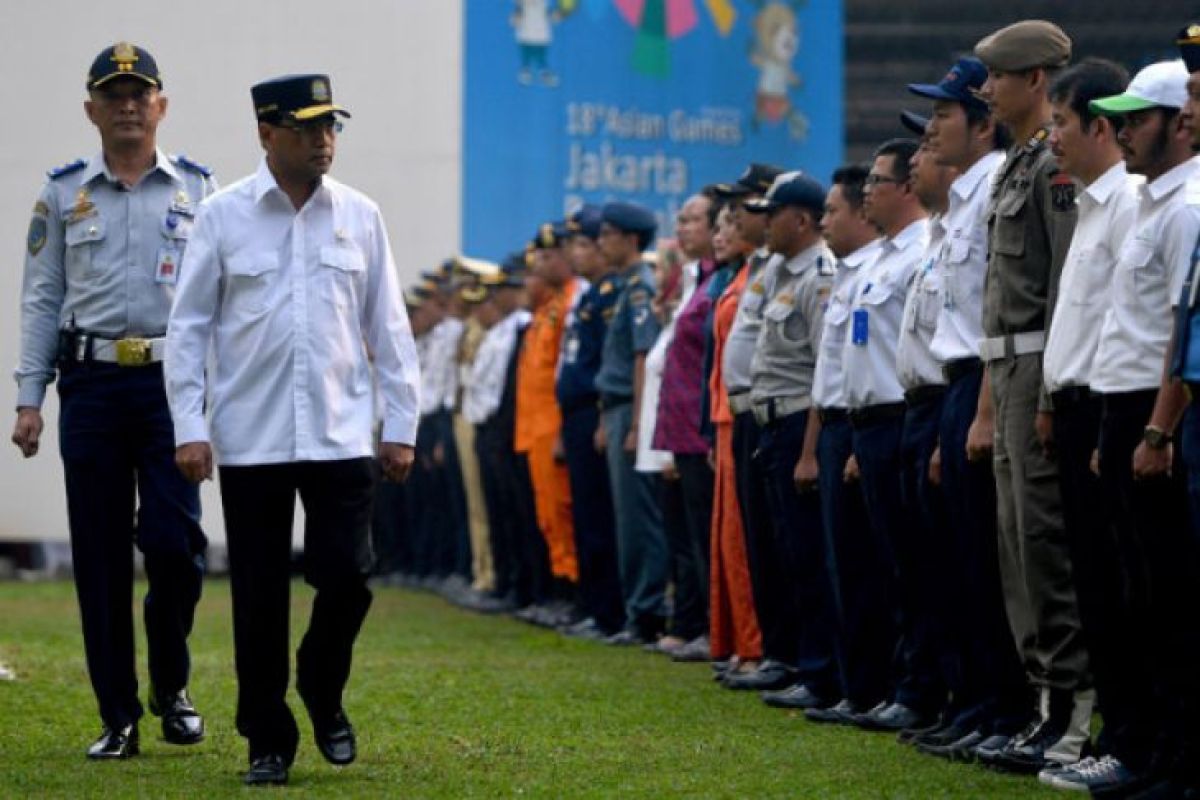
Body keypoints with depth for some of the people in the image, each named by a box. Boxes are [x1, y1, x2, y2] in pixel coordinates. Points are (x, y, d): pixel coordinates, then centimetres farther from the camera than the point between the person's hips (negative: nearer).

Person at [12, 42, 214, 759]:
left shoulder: (198, 189, 9)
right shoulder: (63, 194, 10)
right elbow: (42, 300, 10)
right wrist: (29, 398, 4)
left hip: (173, 381, -1)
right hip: (91, 383, 1)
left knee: (175, 538, -12)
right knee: (100, 553, 1)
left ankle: (172, 687, 12)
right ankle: (118, 719, 7)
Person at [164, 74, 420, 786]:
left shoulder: (360, 217, 7)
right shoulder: (223, 217, 1)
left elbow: (389, 328, 10)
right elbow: (189, 326, 2)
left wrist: (402, 425, 6)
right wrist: (189, 427, -5)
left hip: (342, 435, 1)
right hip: (249, 440, -1)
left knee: (347, 579, -6)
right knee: (260, 595, 2)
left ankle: (324, 693, 22)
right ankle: (268, 740, 13)